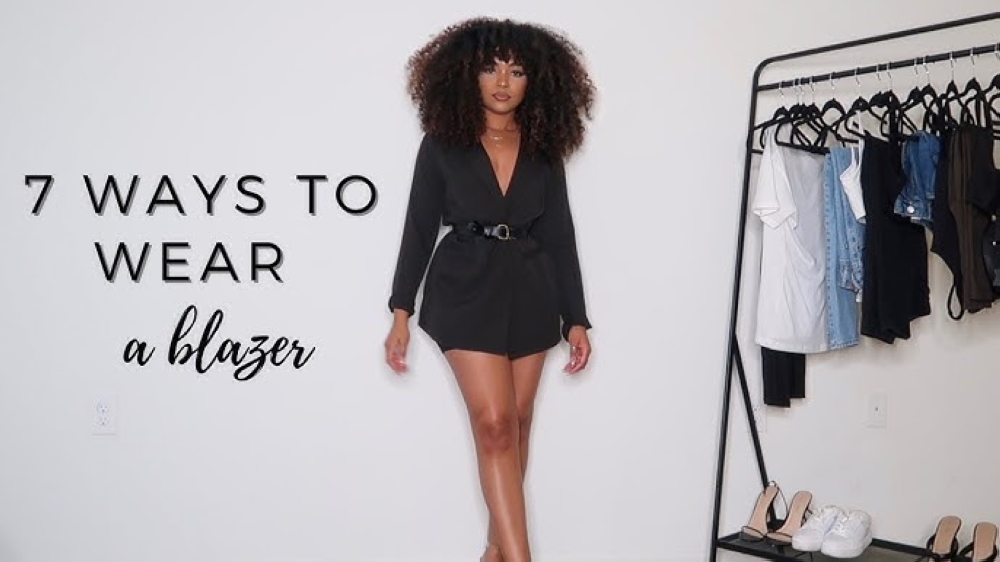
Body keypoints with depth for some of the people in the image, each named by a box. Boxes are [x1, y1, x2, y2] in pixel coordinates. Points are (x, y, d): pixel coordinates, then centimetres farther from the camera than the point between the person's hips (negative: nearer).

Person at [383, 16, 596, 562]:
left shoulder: (543, 149, 4)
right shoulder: (443, 143, -2)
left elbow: (559, 235, 7)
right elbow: (420, 227, 0)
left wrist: (576, 318, 4)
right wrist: (401, 312, -4)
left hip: (530, 291, 3)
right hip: (466, 290, -3)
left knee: (517, 420, 7)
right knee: (493, 423, -11)